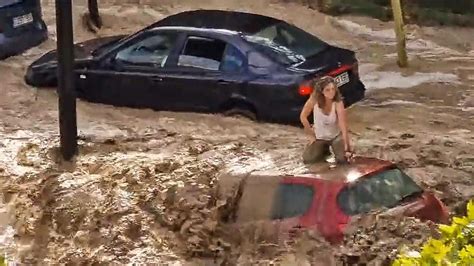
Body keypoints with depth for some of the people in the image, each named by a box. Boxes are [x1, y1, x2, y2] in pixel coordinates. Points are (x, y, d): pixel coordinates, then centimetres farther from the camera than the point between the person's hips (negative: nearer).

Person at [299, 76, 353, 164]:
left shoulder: (338, 103, -26)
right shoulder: (314, 99, -22)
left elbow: (343, 126, -32)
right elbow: (303, 116, -10)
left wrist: (347, 146, -39)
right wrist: (311, 135, -7)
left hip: (336, 136, -2)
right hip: (319, 136, 2)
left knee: (343, 158, -23)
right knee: (307, 159, -15)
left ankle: (334, 147, 12)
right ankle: (324, 149, 17)